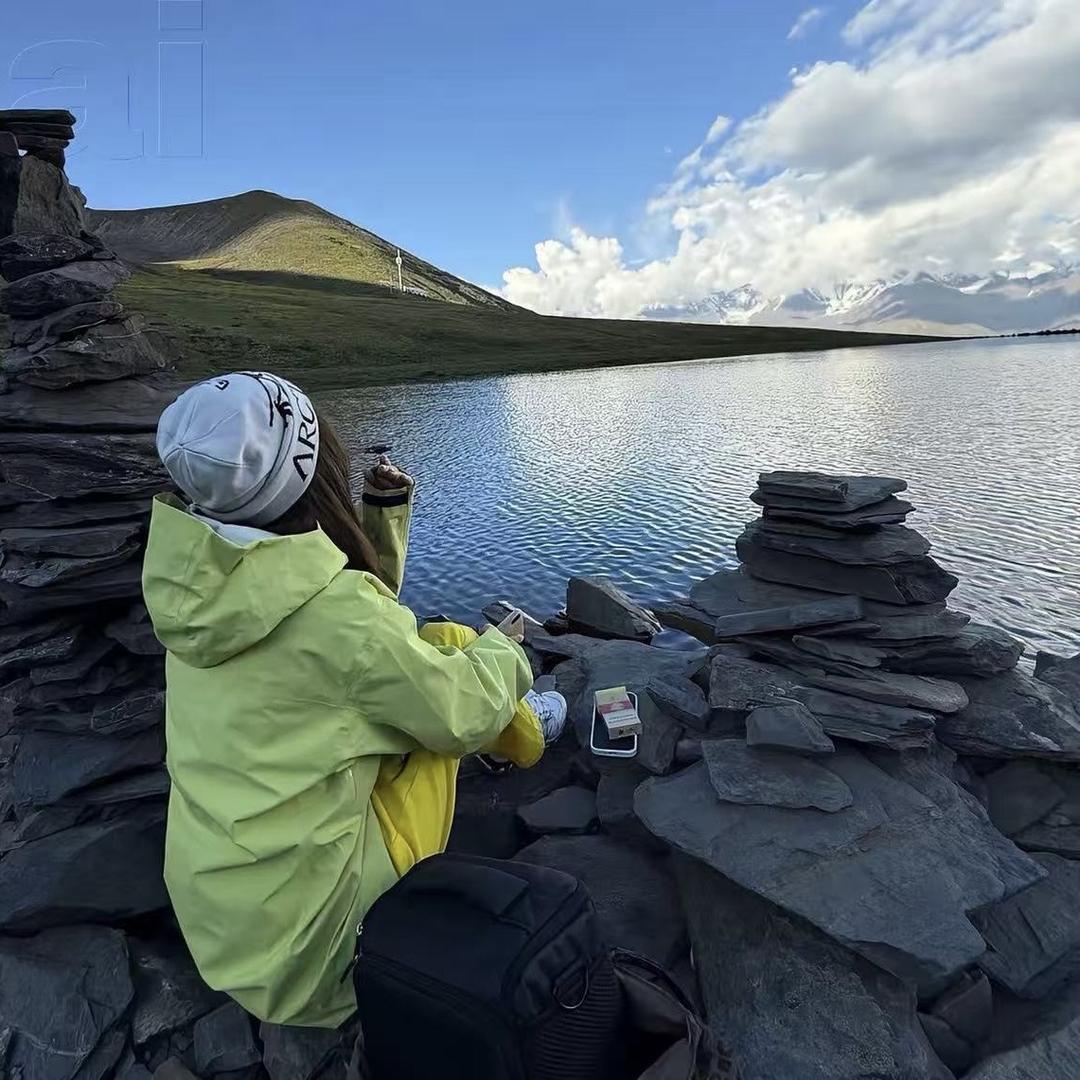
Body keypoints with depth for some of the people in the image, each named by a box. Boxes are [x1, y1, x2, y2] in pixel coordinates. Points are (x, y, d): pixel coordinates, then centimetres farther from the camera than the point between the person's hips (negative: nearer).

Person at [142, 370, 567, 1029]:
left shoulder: (204, 581, -4)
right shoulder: (332, 607, -29)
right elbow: (462, 714, -16)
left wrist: (385, 513, 0)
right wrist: (504, 651, 4)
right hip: (302, 924, -6)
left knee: (430, 655, 10)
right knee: (450, 649, 1)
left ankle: (514, 724, 35)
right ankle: (527, 734, 31)